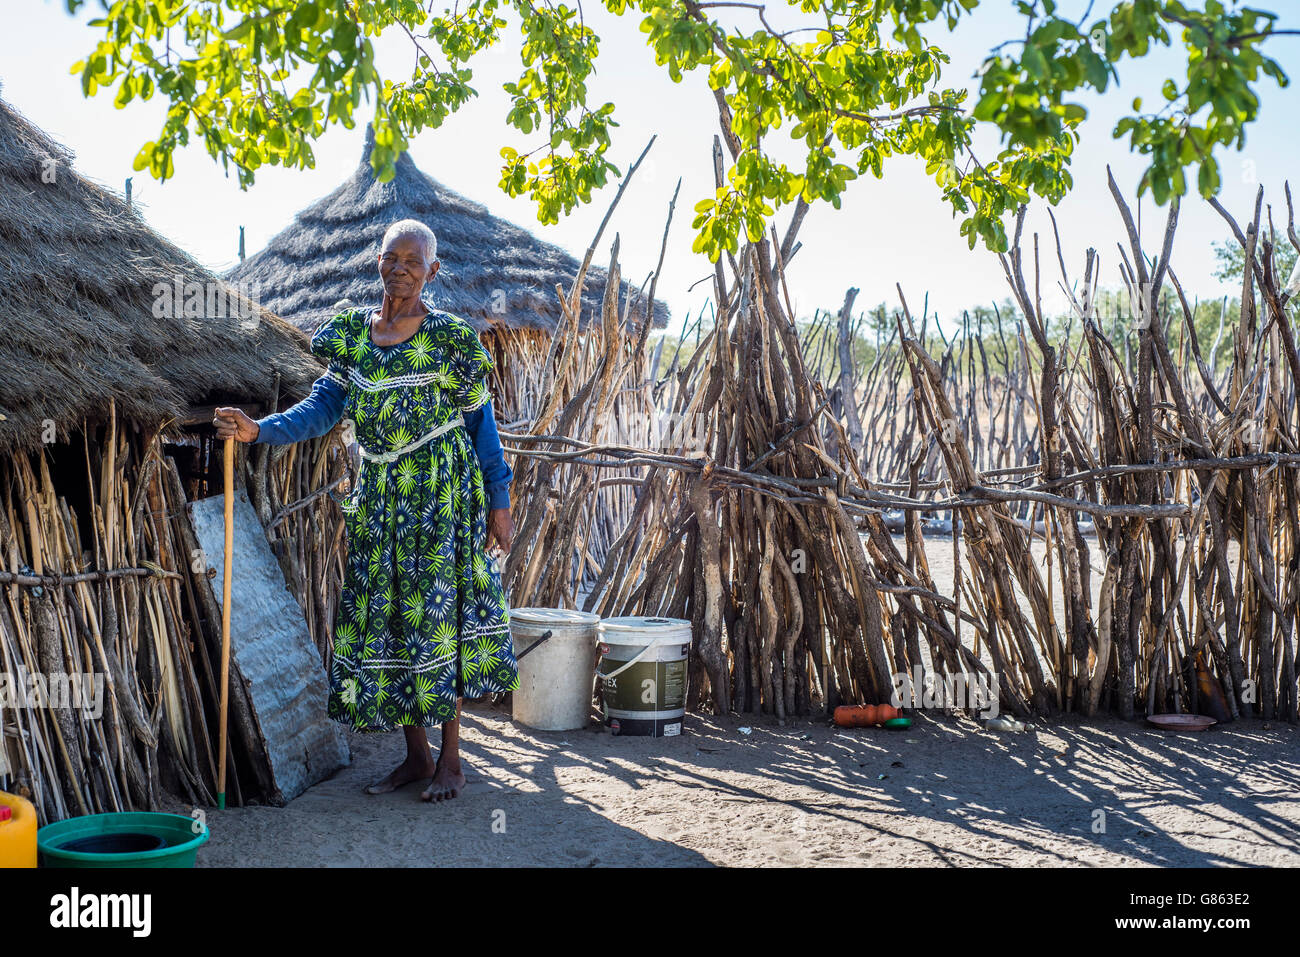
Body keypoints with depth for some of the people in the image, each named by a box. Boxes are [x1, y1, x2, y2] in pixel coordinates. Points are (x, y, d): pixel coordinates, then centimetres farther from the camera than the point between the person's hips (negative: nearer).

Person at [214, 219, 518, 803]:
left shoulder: (450, 338, -5)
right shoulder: (352, 334, 7)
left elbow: (480, 420, -1)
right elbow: (323, 409, 2)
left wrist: (498, 501, -3)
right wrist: (257, 431, -13)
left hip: (442, 493, -5)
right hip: (379, 498, 5)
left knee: (438, 610, -4)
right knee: (381, 614, 5)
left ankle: (450, 759, 9)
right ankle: (415, 755, 18)